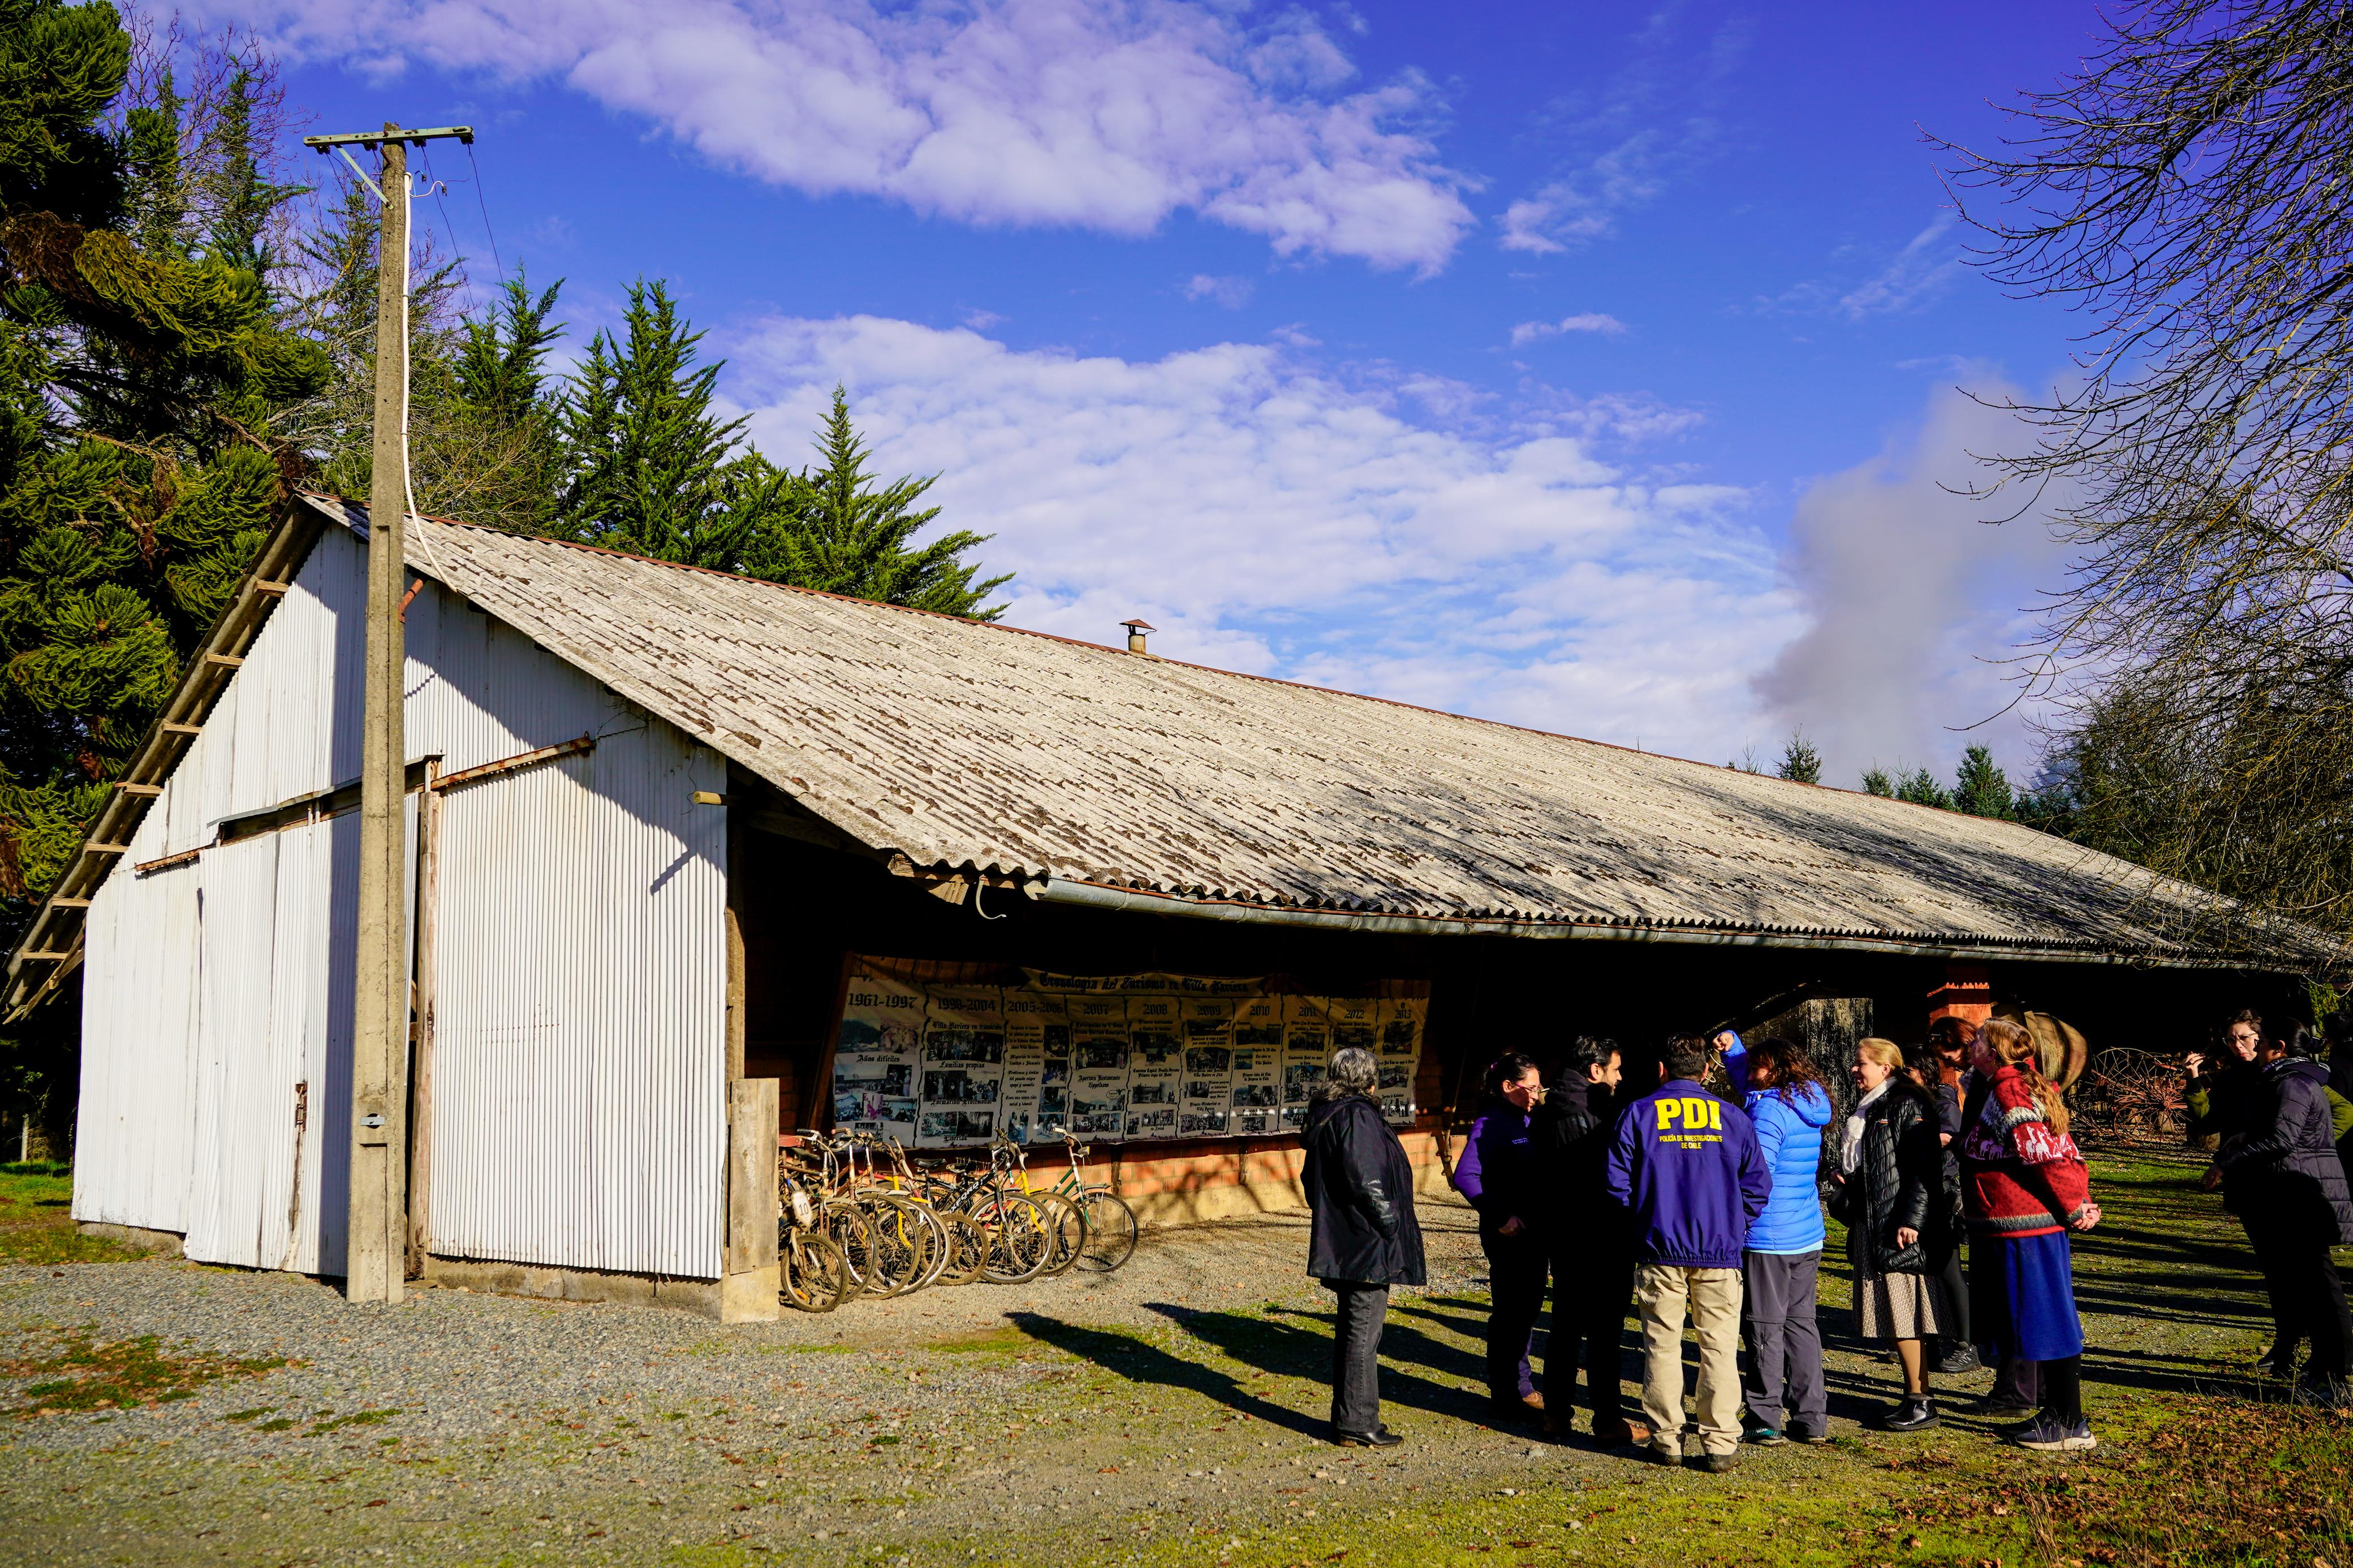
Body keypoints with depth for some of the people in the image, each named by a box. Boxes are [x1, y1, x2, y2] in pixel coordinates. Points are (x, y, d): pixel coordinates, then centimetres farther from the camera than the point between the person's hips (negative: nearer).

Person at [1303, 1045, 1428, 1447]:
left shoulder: (1323, 1116, 14)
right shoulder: (1358, 1116, -16)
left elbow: (1312, 1178, 20)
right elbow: (1365, 1179, -23)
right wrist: (1390, 1222, -15)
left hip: (1341, 1244, 10)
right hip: (1368, 1245, -10)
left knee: (1350, 1330, 16)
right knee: (1364, 1333, -3)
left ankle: (1346, 1419, 23)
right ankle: (1358, 1426, 2)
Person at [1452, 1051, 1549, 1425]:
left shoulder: (1525, 1121, 13)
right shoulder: (1491, 1123, -13)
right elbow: (1465, 1176, -22)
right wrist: (1500, 1216, -24)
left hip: (1534, 1233, 8)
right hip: (1509, 1235, -8)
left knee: (1527, 1310, 16)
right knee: (1510, 1314, -1)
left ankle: (1522, 1389, 29)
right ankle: (1506, 1398, 8)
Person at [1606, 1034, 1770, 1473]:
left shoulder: (1637, 1114, 0)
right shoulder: (1732, 1118, 4)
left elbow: (1617, 1182, -1)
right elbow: (1757, 1185, 3)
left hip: (1660, 1250, -1)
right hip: (1719, 1253, 1)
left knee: (1662, 1345, 7)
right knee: (1719, 1347, 5)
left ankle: (1666, 1440, 11)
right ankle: (1720, 1445, 4)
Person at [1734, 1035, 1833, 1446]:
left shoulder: (1770, 1110, -14)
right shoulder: (1811, 1106, 11)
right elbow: (1753, 1087, 28)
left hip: (1768, 1238, -8)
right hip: (1808, 1237, 8)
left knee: (1765, 1328, 0)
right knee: (1802, 1323, 12)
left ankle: (1766, 1421, 5)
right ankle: (1811, 1419, 15)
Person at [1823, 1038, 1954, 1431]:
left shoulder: (1907, 1105, -11)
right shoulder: (1867, 1108, 18)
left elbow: (1926, 1169, -17)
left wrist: (1912, 1220, -22)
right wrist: (1842, 1179, 8)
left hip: (1901, 1231, -9)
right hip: (1871, 1229, 10)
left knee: (1904, 1316, -6)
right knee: (1892, 1317, 11)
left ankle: (1922, 1404, 2)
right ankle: (1914, 1397, 19)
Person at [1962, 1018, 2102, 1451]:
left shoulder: (2008, 1091, -16)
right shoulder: (2027, 1086, 15)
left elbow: (2045, 1154, -21)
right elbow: (2066, 1151, 14)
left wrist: (2074, 1207, -11)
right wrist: (2082, 1200, 6)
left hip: (2022, 1228, -10)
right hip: (2041, 1222, 10)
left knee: (2046, 1320, -2)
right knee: (2045, 1319, 16)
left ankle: (2070, 1425, 6)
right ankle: (2056, 1414, 24)